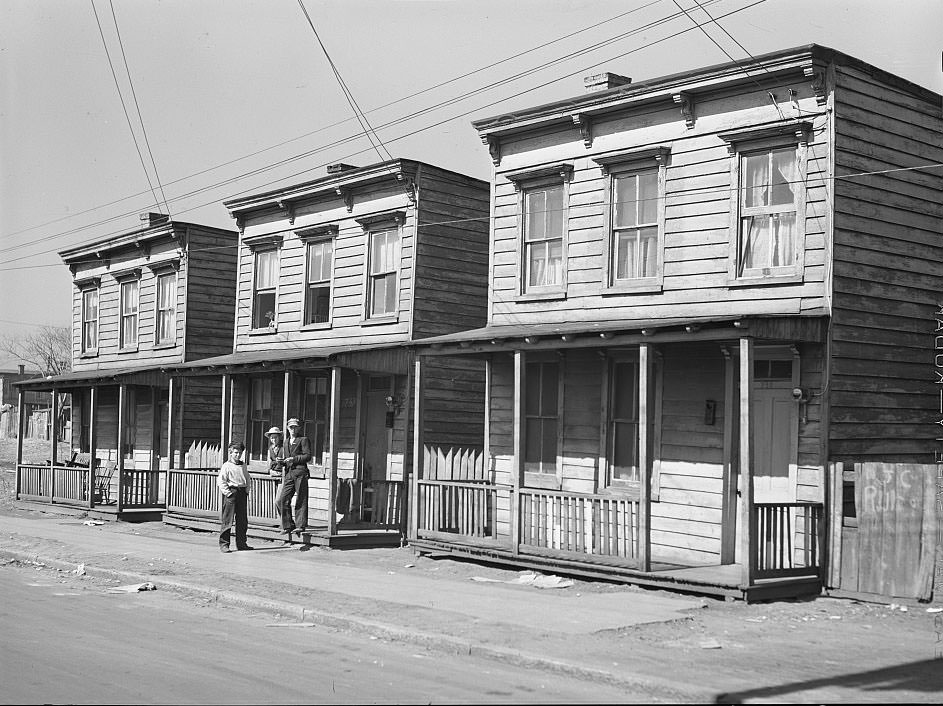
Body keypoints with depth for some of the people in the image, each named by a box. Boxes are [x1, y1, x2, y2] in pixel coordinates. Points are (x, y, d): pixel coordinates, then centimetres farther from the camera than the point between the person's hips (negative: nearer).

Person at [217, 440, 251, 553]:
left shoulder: (243, 466, 14)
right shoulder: (226, 466, -4)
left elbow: (247, 479, 22)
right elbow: (221, 481, -9)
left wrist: (247, 490, 9)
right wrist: (228, 493, -15)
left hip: (242, 493, 6)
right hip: (231, 492, -6)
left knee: (242, 520, 8)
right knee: (227, 520, -4)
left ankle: (241, 543, 17)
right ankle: (224, 544, 2)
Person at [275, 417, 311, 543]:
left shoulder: (303, 440, 5)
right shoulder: (285, 442, 23)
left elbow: (308, 456, -5)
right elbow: (282, 459, 26)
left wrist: (294, 459, -12)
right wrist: (279, 460, 3)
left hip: (300, 472, -6)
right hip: (288, 474, 6)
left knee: (301, 501, -4)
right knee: (282, 500, -3)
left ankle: (301, 525, -1)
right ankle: (288, 526, 5)